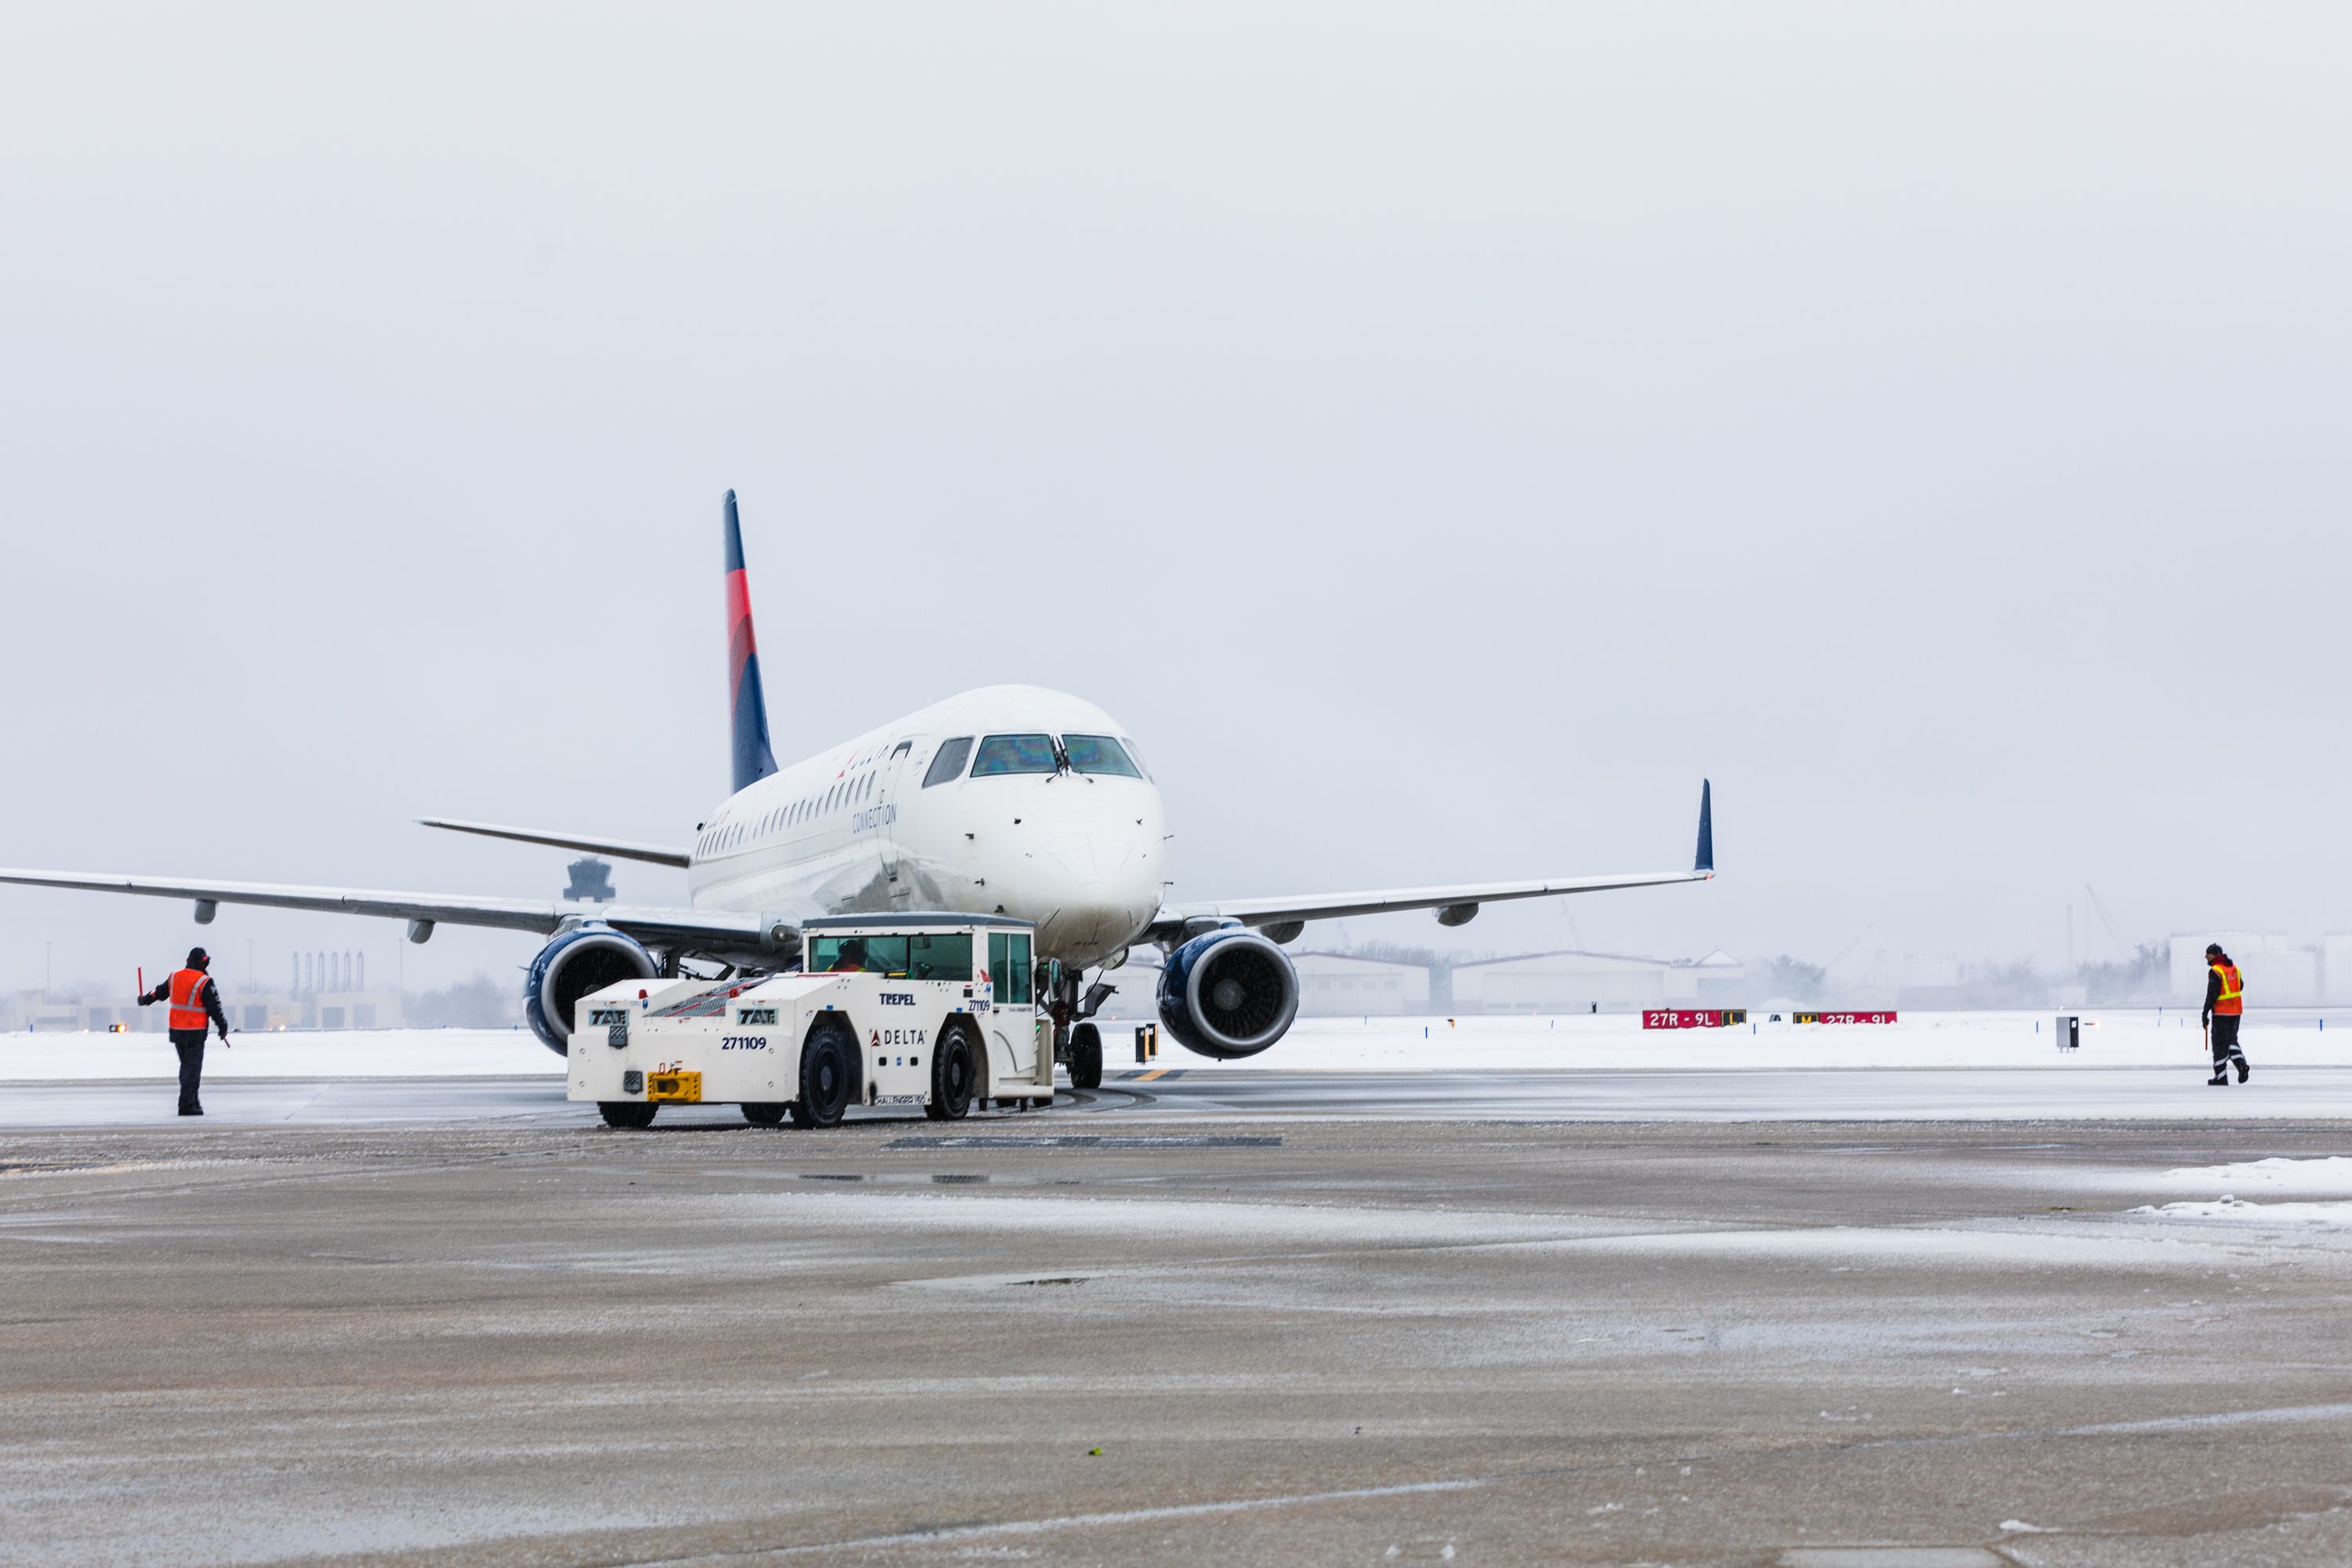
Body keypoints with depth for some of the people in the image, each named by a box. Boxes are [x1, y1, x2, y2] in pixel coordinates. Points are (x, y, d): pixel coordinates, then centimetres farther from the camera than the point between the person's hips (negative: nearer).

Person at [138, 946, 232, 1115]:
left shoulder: (174, 977, 6)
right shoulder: (204, 982, -13)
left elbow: (160, 992, 22)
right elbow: (214, 1007, -11)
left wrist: (145, 1000, 41)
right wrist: (223, 1026, 0)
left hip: (175, 1029, 6)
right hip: (195, 1031, -6)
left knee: (186, 1065, 18)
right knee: (193, 1067, -4)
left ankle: (192, 1101, 24)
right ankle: (187, 1105, -10)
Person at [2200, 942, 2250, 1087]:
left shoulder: (2215, 971, -16)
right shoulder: (2234, 968, 9)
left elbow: (2212, 994, -19)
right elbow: (2241, 986, 21)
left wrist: (2205, 1013, -14)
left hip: (2221, 1012, -7)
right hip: (2236, 1011, 7)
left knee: (2219, 1043, 1)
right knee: (2231, 1040, 19)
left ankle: (2221, 1076, 5)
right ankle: (2242, 1064, -2)